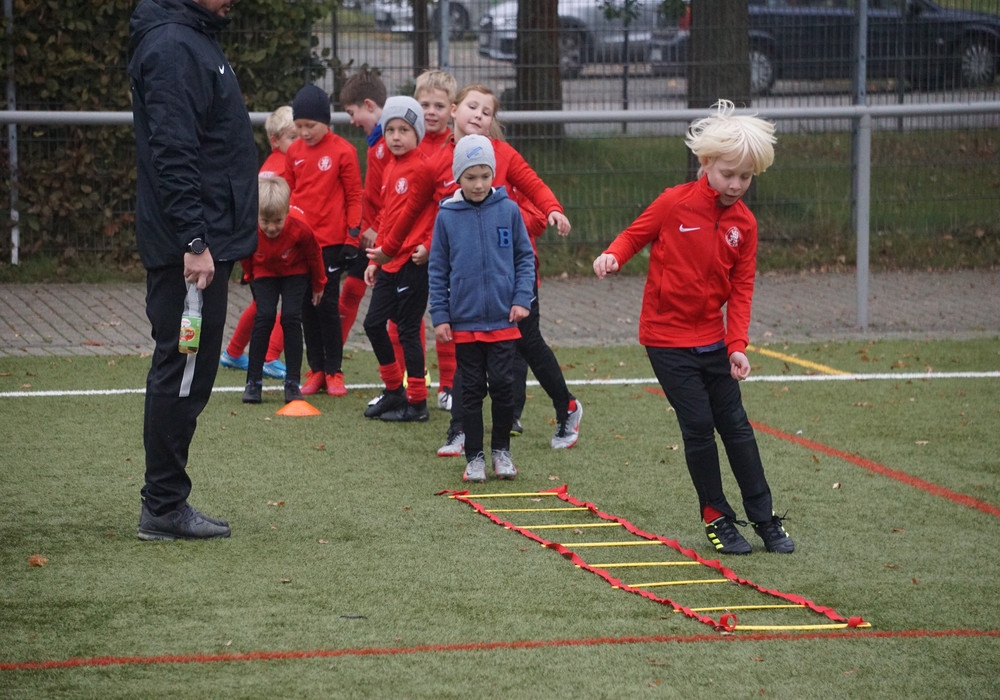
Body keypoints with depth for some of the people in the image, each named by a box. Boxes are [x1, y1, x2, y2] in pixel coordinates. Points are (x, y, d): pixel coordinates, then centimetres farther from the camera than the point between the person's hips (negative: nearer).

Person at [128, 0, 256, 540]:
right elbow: (173, 155, -22)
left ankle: (166, 503, 18)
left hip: (204, 242, 10)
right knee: (181, 370, -5)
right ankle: (164, 507, 0)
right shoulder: (173, 47, -16)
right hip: (189, 248, -10)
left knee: (186, 373, 12)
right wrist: (194, 242, -25)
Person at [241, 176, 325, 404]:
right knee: (264, 317, -14)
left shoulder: (299, 229, -33)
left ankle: (293, 382, -7)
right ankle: (253, 381, -8)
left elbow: (314, 255, -10)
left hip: (295, 273, -1)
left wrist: (318, 285, 4)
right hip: (264, 274, 1)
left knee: (291, 317, -14)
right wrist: (251, 278, 13)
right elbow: (246, 258, -4)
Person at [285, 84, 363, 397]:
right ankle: (316, 370, 14)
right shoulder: (294, 152, 6)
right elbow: (288, 194, 14)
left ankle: (334, 372, 7)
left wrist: (352, 237, -6)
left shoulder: (343, 151, -6)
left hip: (331, 241, -4)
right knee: (307, 306, 7)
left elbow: (354, 196, -3)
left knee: (328, 305, -2)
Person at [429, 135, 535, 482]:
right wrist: (439, 316, 0)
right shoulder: (447, 216, -2)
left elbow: (525, 257, 5)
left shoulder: (508, 210, -2)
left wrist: (522, 298, -6)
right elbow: (437, 270, 3)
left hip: (503, 320, 0)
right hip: (464, 322, 0)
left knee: (503, 386, 2)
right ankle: (474, 457, 14)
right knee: (472, 390, 6)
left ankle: (501, 450, 19)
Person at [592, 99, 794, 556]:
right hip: (667, 337, -4)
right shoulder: (674, 204, -11)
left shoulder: (744, 224, 0)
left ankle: (764, 519, 13)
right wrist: (612, 256, -22)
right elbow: (636, 234, 0)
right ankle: (717, 519, 8)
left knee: (736, 426, 6)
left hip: (712, 339, 4)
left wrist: (737, 345, -10)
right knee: (699, 427, -5)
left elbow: (741, 290, 0)